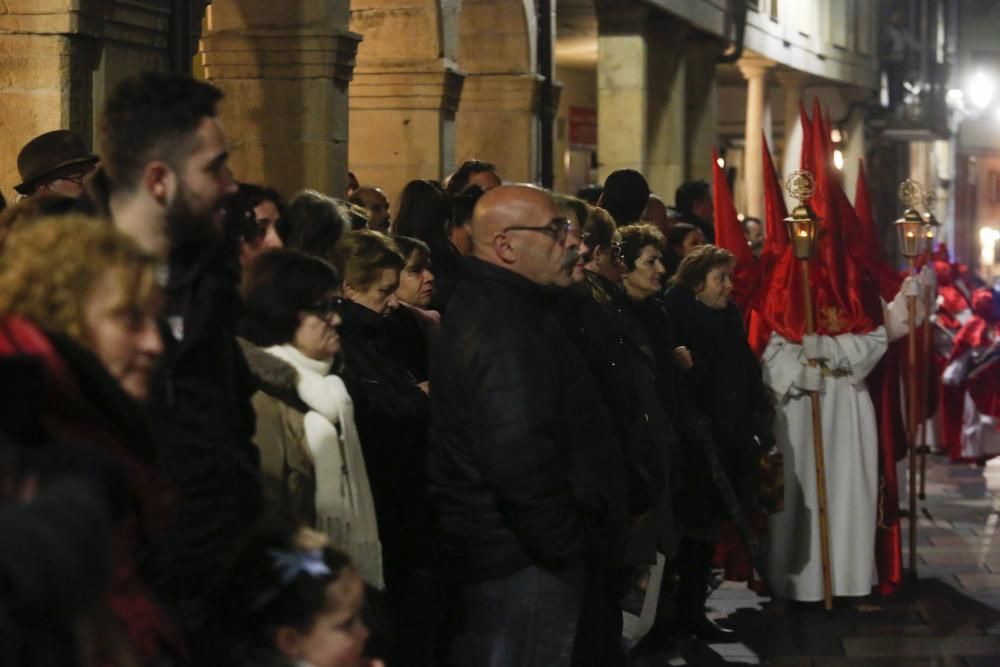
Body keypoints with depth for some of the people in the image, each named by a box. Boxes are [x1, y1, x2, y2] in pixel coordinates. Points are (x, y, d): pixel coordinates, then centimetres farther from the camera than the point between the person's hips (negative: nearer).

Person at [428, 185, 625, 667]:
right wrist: (568, 545, -19)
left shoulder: (488, 306, 13)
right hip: (524, 561, -11)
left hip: (490, 548, 11)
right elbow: (522, 460, -30)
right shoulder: (506, 327, -22)